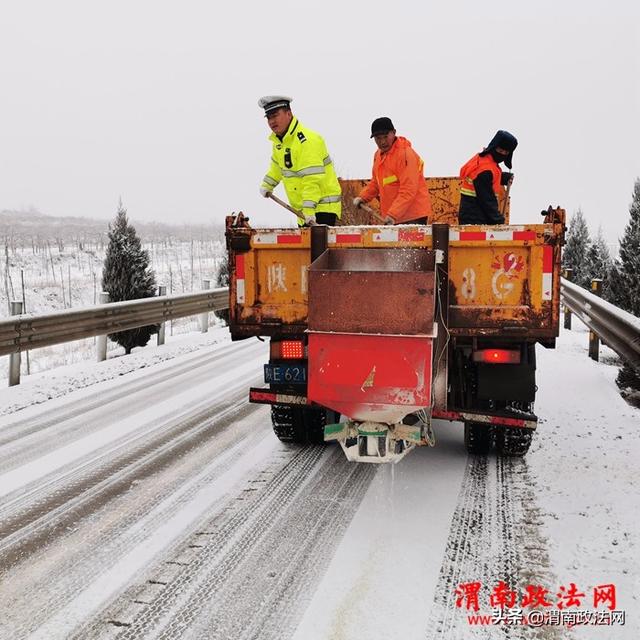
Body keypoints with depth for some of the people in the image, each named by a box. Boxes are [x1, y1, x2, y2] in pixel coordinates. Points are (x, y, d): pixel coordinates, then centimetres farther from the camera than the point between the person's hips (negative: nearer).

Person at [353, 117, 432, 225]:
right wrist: (363, 197, 8)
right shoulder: (378, 155, 13)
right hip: (391, 217, 8)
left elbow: (409, 190, -20)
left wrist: (392, 215, -27)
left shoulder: (405, 154, -14)